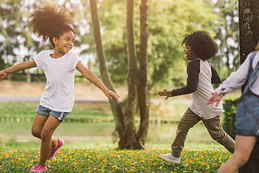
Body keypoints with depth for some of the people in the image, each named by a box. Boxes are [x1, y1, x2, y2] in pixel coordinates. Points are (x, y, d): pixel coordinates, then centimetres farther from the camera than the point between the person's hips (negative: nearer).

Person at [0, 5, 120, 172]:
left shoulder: (72, 58, -16)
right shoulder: (44, 55, -3)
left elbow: (88, 73, -27)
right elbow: (25, 65, 9)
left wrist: (105, 90, -38)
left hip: (62, 104, -5)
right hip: (47, 100, 5)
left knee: (45, 133, -6)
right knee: (36, 131, 10)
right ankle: (55, 143, 40)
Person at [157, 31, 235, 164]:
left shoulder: (193, 64, -21)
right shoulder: (206, 63, 5)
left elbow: (191, 87, -27)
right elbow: (218, 80, 11)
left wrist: (172, 93, -20)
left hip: (209, 107, -10)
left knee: (217, 134, 4)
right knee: (182, 126, 6)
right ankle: (175, 155, 12)